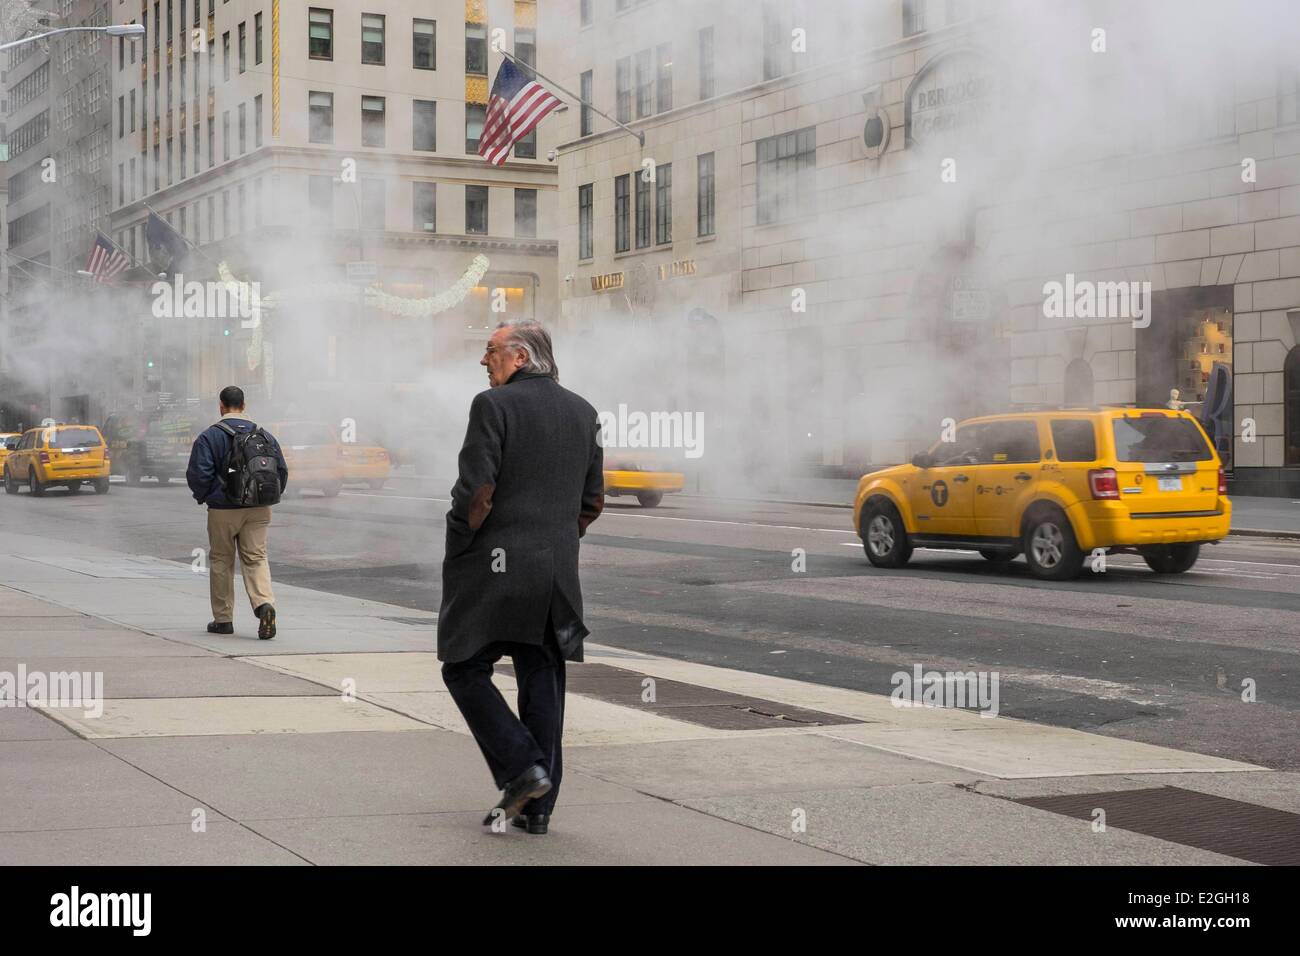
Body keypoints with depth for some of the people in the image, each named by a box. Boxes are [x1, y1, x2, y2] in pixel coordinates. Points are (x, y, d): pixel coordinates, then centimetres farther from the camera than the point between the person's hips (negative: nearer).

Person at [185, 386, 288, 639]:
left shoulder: (209, 437, -7)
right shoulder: (263, 435, 5)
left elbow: (198, 474, -11)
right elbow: (281, 470, 6)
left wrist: (203, 497, 8)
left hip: (223, 509, -3)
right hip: (258, 510, 3)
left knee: (221, 561, 10)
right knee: (256, 559, 4)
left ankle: (223, 619, 15)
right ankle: (264, 603, -21)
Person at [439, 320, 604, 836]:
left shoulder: (493, 405, -10)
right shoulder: (582, 412, 10)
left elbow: (476, 490, -16)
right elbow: (592, 499, 13)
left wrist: (457, 550, -3)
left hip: (495, 566, -6)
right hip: (559, 571, 6)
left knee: (465, 669, 7)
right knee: (542, 680, 10)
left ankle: (522, 768, -6)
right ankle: (537, 806, 12)